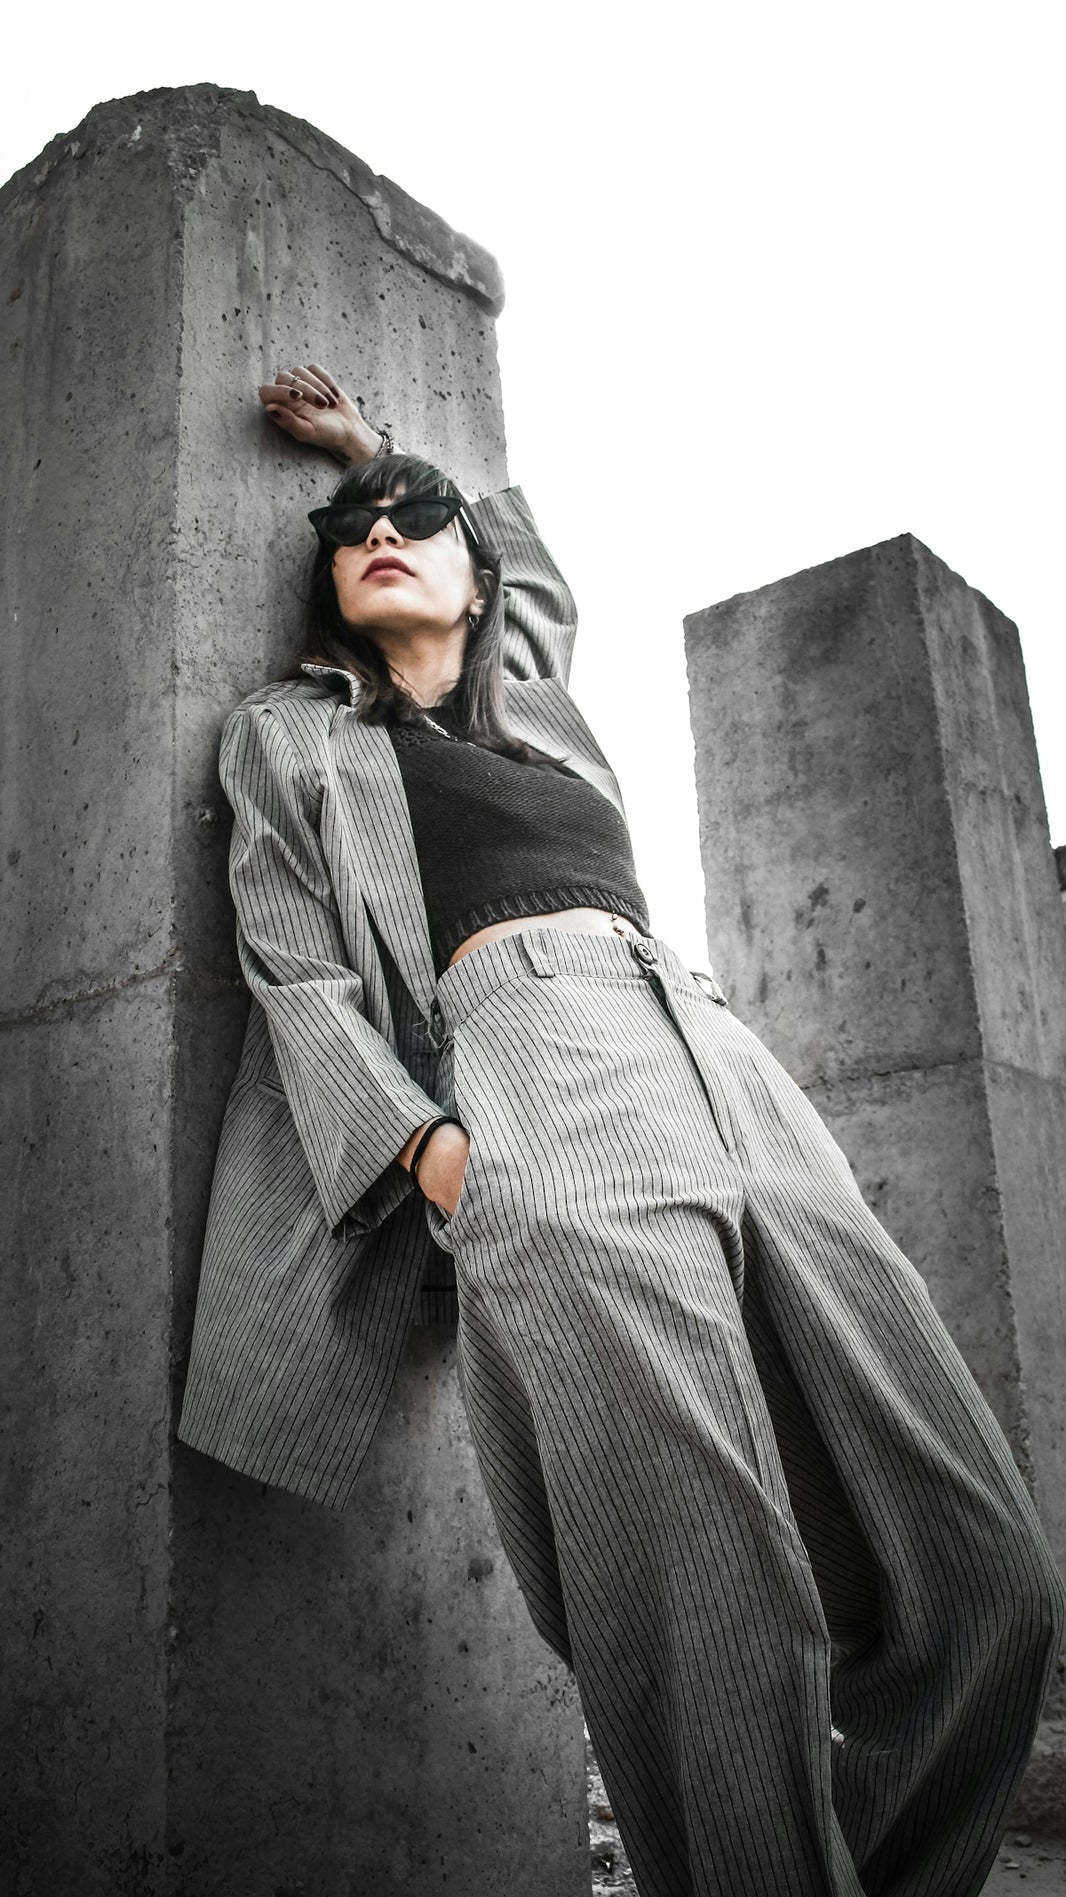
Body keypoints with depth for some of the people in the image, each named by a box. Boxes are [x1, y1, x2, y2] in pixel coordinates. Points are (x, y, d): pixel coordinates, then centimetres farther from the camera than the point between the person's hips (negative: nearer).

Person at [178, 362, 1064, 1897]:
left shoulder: (536, 691, 33)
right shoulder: (293, 736, 22)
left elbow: (535, 559, 58)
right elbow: (299, 978, 8)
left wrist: (376, 446, 55)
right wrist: (431, 1149, -9)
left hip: (731, 1068, 6)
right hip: (538, 1076, -5)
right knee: (725, 1630, -24)